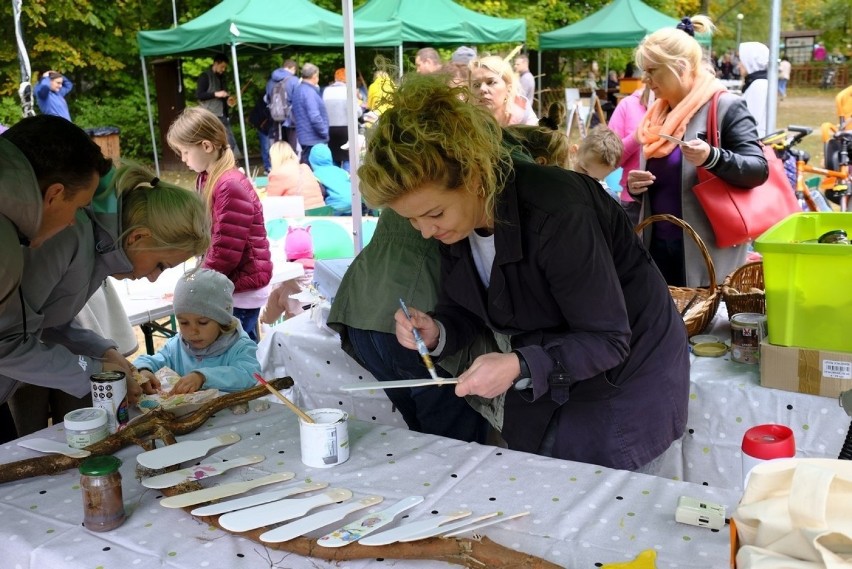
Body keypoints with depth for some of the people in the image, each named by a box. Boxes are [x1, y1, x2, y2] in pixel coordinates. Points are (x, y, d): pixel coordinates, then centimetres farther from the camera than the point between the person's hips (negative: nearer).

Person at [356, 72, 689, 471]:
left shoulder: (557, 213, -33)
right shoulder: (452, 219, -11)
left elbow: (607, 341, -26)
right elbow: (463, 311, 1)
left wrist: (520, 367, -39)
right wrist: (435, 333, -21)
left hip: (625, 372, -6)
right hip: (547, 370, 7)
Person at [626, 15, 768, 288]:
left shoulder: (726, 107, -8)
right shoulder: (657, 113, 13)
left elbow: (758, 169, -13)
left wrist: (712, 157, -30)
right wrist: (635, 186, -1)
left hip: (705, 251, -6)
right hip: (657, 246, 7)